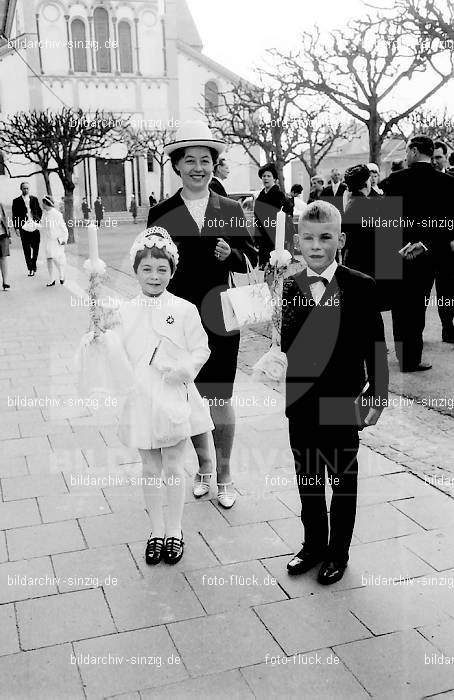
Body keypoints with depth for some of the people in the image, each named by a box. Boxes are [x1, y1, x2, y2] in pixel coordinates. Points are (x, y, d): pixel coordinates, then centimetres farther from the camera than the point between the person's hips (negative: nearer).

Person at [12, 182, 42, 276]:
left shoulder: (34, 199, 11)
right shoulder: (16, 201, 4)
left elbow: (40, 211, 15)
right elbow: (15, 216, 3)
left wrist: (38, 221, -2)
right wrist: (17, 228, -5)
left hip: (35, 227, 2)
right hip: (24, 228, -2)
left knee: (35, 248, 4)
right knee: (26, 250, -1)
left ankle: (33, 266, 22)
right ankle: (30, 268, 5)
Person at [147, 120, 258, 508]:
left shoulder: (231, 210, 3)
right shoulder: (161, 213, 0)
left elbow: (253, 258, 7)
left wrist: (231, 254, -15)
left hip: (221, 318, 0)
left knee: (221, 398, 4)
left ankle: (225, 475, 22)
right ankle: (203, 467, 32)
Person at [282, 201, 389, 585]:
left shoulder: (361, 286, -8)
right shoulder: (287, 288, -1)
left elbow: (374, 345, -6)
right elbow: (285, 345, -4)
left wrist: (378, 394, -6)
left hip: (343, 403, -2)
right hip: (300, 403, 3)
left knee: (343, 479, 13)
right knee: (307, 479, 17)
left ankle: (338, 552, 32)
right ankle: (314, 544, 37)